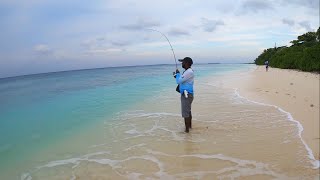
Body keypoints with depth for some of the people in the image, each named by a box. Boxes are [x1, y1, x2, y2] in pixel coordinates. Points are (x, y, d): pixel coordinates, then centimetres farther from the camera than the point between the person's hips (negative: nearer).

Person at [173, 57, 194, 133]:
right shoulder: (187, 71, 12)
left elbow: (179, 81, -21)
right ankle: (190, 126, 38)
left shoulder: (189, 72, -20)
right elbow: (182, 81, 22)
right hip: (185, 94, 11)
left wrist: (177, 74, -4)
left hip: (186, 95, -11)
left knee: (185, 113, -6)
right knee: (188, 111, 22)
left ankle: (187, 130, 1)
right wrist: (177, 75, 8)